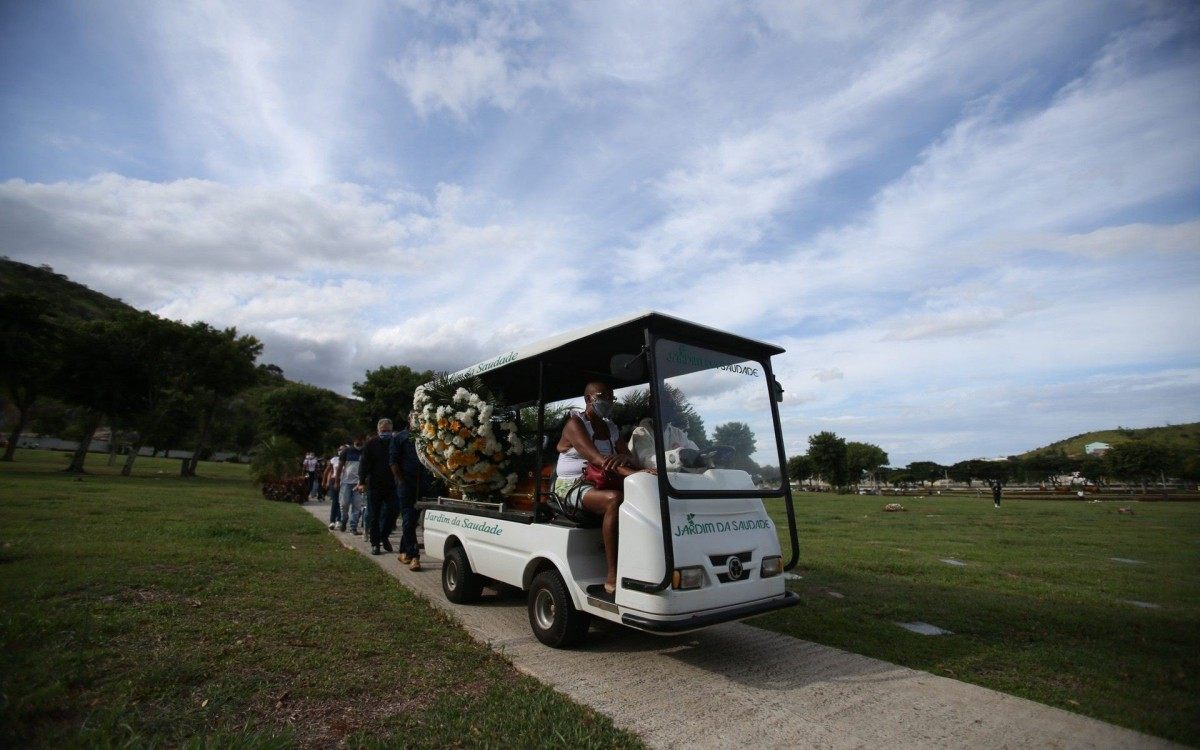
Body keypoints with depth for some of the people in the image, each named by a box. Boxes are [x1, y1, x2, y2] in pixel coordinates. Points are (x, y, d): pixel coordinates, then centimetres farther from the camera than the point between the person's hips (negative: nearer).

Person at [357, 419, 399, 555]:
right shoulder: (371, 444, 0)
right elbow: (364, 463, -3)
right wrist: (362, 482, -12)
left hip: (391, 486, 2)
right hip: (374, 486, -1)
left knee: (392, 512, 0)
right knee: (374, 516, 5)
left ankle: (384, 536, 23)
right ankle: (375, 543, 14)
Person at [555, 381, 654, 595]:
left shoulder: (610, 427, 16)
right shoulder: (575, 424, -8)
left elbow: (629, 457, 4)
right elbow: (596, 458, -24)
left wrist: (623, 457, -23)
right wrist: (632, 473, -37)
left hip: (603, 485, 7)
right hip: (573, 486, -7)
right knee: (615, 499, -35)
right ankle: (612, 578, -32)